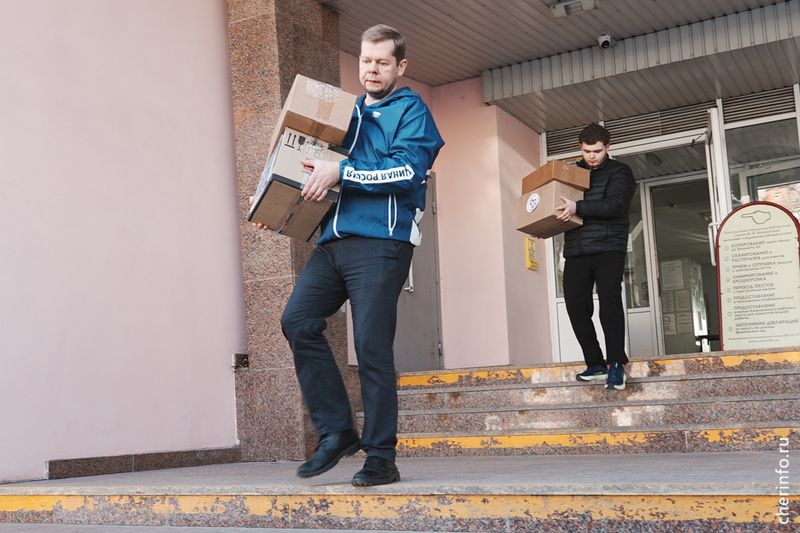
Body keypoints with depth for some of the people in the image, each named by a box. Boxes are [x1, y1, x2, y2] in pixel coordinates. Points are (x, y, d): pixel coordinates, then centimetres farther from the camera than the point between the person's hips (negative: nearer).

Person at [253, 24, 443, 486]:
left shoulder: (411, 111, 4)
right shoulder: (349, 111, 24)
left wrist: (341, 173, -14)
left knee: (372, 347, -7)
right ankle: (337, 432, 1)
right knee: (298, 320, -9)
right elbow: (324, 162, 32)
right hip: (335, 240, 6)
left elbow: (408, 170, -12)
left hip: (380, 243, -6)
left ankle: (381, 457, 4)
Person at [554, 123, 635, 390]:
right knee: (576, 307, -2)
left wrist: (577, 207, -25)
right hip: (576, 251, 5)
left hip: (608, 248, -4)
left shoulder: (619, 172, 3)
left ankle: (616, 364, -14)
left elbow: (615, 205, -14)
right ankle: (595, 364, 8)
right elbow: (557, 204, 24)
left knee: (609, 301, -17)